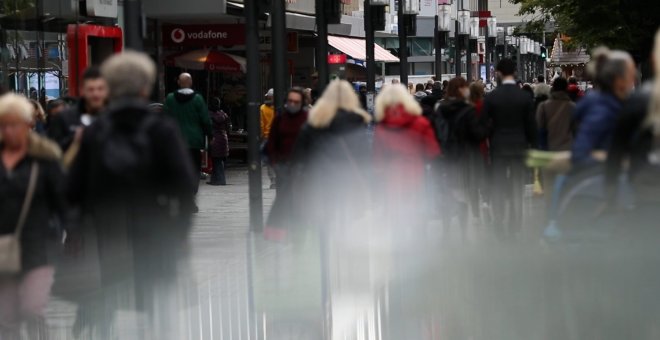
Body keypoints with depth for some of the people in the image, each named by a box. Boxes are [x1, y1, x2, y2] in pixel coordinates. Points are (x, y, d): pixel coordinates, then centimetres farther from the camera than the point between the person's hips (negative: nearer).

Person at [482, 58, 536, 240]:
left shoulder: (491, 97, -7)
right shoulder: (526, 97, -5)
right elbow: (531, 125, -2)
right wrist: (532, 145, 8)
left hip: (497, 148, -1)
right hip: (519, 147, 1)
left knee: (498, 187, 6)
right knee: (517, 187, 7)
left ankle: (500, 227, 5)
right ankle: (514, 225, 6)